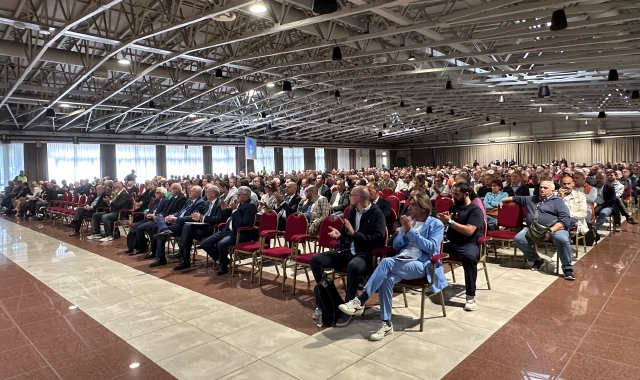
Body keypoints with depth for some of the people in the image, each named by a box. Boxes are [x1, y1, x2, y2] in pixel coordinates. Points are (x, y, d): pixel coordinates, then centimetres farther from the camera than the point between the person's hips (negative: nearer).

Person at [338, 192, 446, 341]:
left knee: (386, 262, -32)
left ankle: (360, 301, -31)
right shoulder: (409, 221, 18)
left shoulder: (436, 224, 4)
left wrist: (411, 231, -14)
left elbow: (431, 248, -11)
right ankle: (386, 323, -21)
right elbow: (396, 246, 14)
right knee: (387, 278, -31)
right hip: (402, 262, 5)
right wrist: (404, 230, -4)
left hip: (422, 265, -5)